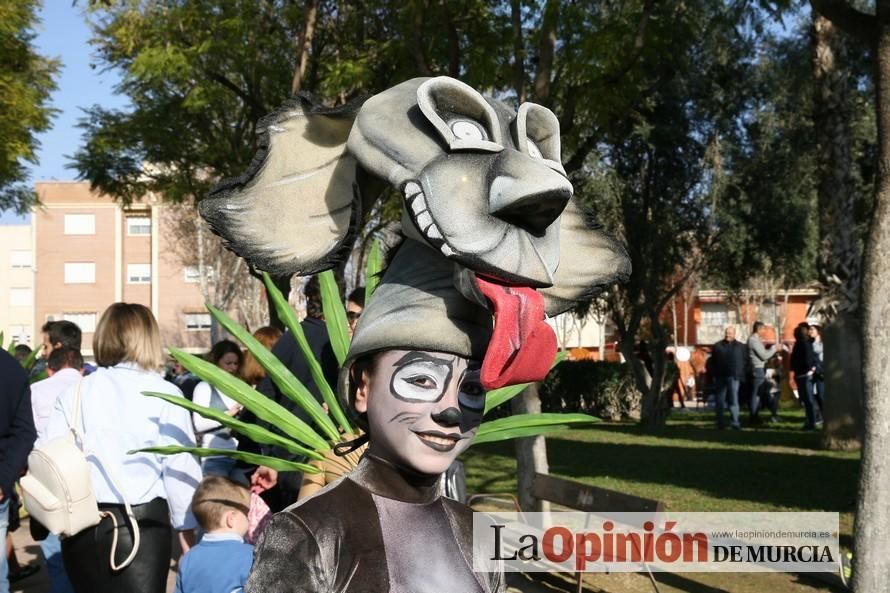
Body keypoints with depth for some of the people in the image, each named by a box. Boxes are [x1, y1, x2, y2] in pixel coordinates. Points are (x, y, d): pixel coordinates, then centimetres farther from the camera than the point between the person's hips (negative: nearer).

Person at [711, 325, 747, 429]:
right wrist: (715, 374, 1)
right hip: (721, 377, 2)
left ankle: (735, 422, -8)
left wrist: (741, 375, -5)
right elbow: (713, 361, 10)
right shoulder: (718, 346, 10)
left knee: (734, 400, -8)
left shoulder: (740, 347, 7)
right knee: (720, 401, 7)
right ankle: (720, 422, 14)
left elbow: (745, 362, 5)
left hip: (734, 377, -2)